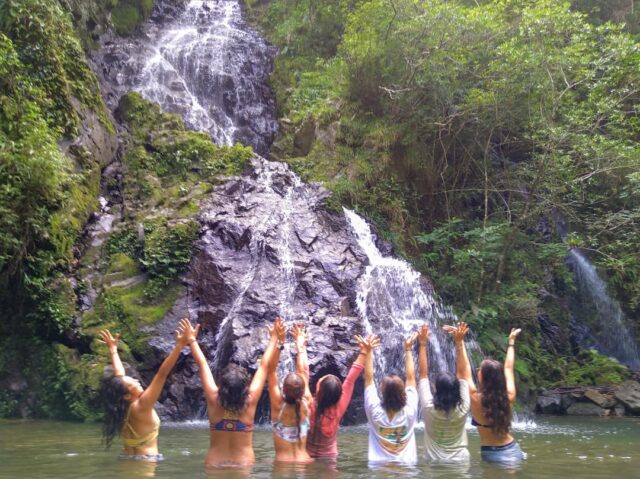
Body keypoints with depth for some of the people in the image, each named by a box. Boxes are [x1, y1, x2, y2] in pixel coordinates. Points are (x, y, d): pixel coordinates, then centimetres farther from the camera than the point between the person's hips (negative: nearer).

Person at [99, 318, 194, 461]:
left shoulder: (121, 407, -4)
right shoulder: (142, 406, -23)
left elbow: (119, 374, 12)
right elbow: (162, 374, -32)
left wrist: (113, 349, 24)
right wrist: (180, 345, -38)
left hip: (127, 459, 8)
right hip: (146, 461, -8)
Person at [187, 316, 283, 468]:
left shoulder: (214, 400, -12)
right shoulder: (250, 401, -13)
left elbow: (202, 363, -1)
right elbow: (264, 366, -3)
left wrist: (192, 339, 10)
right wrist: (274, 337, 6)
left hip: (214, 464, 1)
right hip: (244, 463, -1)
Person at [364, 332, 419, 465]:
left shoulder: (375, 411, -15)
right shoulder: (409, 411, -13)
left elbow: (368, 378, -8)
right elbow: (411, 378, -3)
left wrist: (369, 351, -4)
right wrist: (408, 350, 3)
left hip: (379, 464, -1)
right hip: (406, 464, 1)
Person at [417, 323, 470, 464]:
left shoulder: (429, 408, -17)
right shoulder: (463, 408, -14)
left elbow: (423, 375, -11)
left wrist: (423, 345, -8)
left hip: (435, 463, -1)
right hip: (461, 461, 1)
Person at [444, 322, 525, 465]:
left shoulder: (476, 399, -18)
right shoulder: (508, 397, -8)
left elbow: (463, 370, -15)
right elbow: (508, 368, 6)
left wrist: (459, 342, -22)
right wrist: (511, 341, 18)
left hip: (491, 454, -3)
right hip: (513, 451, 3)